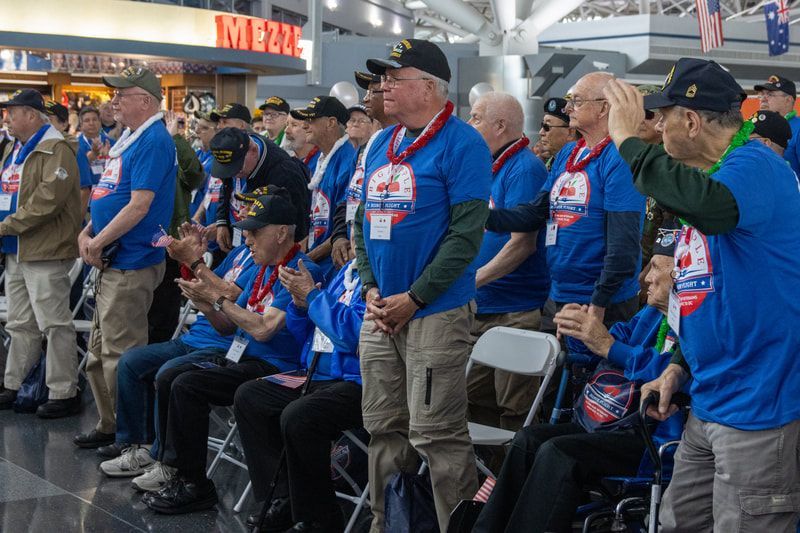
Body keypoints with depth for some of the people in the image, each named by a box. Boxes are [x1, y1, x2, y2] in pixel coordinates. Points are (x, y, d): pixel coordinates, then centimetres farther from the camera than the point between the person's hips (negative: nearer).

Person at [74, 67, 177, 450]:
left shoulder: (153, 141, -15)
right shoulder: (128, 139, 15)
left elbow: (139, 205, -22)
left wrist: (98, 243, -14)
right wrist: (87, 233, 5)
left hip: (131, 265, -10)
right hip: (112, 263, 10)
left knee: (120, 356, -4)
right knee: (101, 354, 16)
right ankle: (109, 426, 27)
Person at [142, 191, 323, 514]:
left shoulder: (301, 272, -14)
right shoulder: (263, 270, 17)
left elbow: (263, 329, -22)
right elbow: (228, 327, 19)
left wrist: (218, 298, -14)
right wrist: (206, 306, -2)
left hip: (274, 368, -10)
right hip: (241, 361, 10)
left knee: (186, 385, -21)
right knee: (168, 378, 0)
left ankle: (194, 485, -11)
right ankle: (177, 472, 1)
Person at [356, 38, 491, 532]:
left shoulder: (462, 144, -10)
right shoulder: (382, 145, 13)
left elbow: (466, 233, -16)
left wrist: (413, 298, -16)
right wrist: (370, 288, 2)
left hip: (436, 312, -7)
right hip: (380, 312, 7)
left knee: (435, 434, -5)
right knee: (383, 429, 13)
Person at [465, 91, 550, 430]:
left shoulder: (524, 169, -12)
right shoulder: (490, 168, 16)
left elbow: (523, 243, -18)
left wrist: (471, 281, -17)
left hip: (516, 312, -9)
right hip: (481, 309, 9)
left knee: (514, 415, -3)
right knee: (474, 406, 13)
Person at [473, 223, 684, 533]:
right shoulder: (651, 314, 20)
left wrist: (606, 344, -28)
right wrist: (579, 331, 0)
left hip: (651, 439, -10)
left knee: (558, 452, -25)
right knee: (529, 439, -1)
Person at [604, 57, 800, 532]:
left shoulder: (757, 165, -16)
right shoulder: (706, 174, 16)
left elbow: (710, 205, -41)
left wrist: (628, 139, -28)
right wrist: (679, 366, 15)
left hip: (758, 407, -10)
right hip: (707, 404, 10)